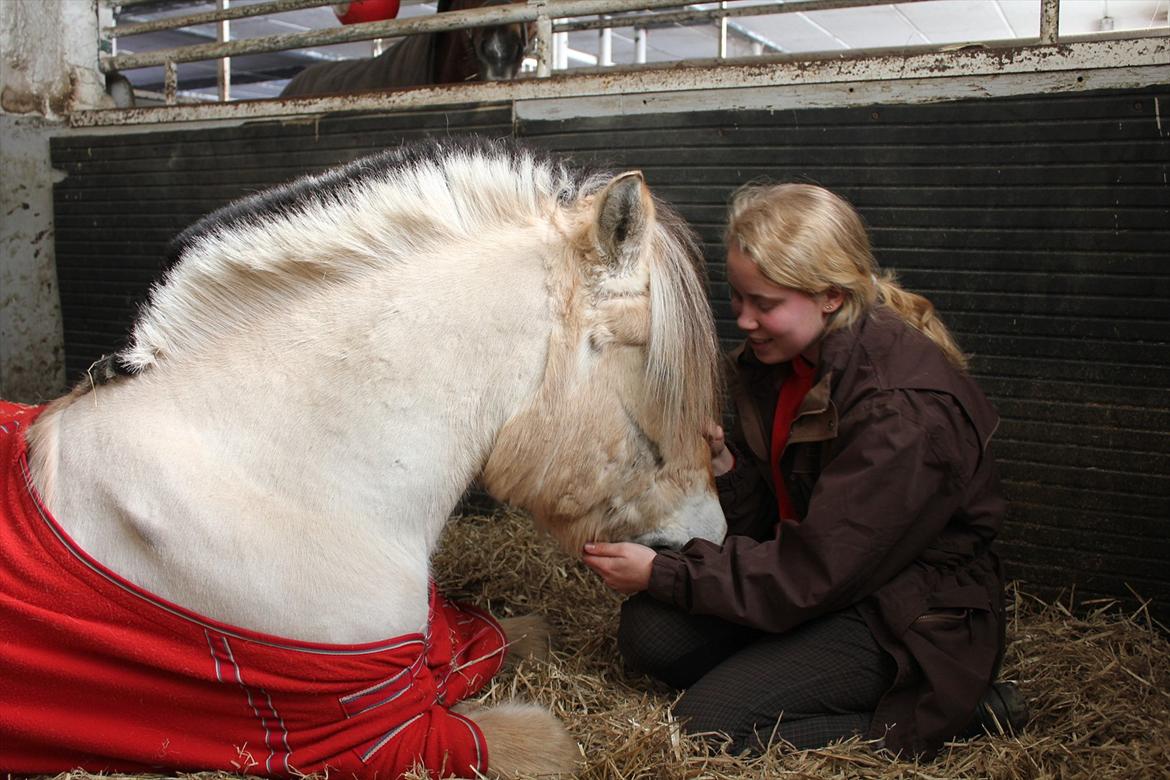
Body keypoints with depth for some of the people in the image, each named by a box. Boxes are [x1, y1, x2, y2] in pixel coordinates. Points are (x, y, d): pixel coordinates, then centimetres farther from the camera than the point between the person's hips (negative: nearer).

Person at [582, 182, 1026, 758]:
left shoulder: (904, 409, -29)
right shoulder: (775, 357, -3)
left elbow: (810, 576, -25)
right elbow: (768, 517, 3)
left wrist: (660, 574, -20)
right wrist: (722, 460, -19)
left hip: (910, 617, -7)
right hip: (812, 566, 8)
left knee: (712, 719, -15)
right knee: (648, 630, -8)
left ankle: (962, 710, -3)